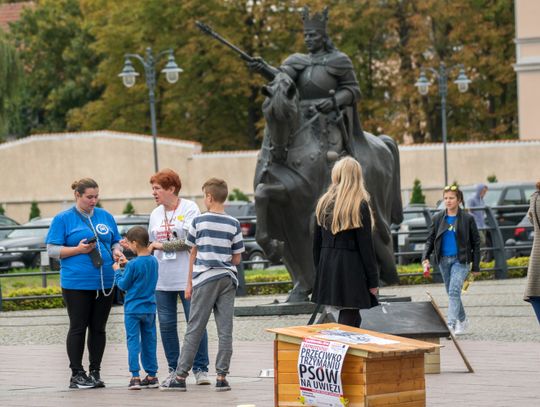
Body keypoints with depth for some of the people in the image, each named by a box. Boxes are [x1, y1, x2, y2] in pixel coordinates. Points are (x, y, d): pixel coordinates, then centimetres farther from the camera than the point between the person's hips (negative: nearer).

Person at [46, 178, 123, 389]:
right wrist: (78, 249, -15)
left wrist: (116, 252, -2)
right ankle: (77, 374, 2)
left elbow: (116, 242, 21)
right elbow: (52, 249, -3)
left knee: (98, 328, 7)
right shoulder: (63, 219, 0)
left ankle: (95, 372, 14)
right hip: (76, 283, -4)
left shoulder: (105, 216, 13)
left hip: (104, 282, 4)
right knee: (78, 328, -2)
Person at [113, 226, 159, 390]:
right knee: (149, 341, 12)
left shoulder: (133, 264, -17)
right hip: (150, 308, 6)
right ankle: (152, 375, 16)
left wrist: (118, 271, 7)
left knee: (133, 342, -2)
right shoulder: (154, 261, 3)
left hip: (133, 309, -6)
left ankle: (135, 376, -8)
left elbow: (123, 285, -8)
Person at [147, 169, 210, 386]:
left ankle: (200, 369, 3)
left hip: (187, 277, -6)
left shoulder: (189, 208, -5)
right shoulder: (155, 214, 14)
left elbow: (190, 241, -13)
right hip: (162, 279, 6)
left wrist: (161, 245, -11)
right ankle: (174, 369, 14)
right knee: (166, 324, 5)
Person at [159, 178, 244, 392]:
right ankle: (221, 377, 1)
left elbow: (193, 254, 4)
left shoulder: (199, 221, -2)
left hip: (204, 279, -2)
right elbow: (237, 258, 5)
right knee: (225, 330, 3)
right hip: (227, 278, 2)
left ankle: (180, 376, 2)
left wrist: (189, 283, 10)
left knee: (194, 330, 1)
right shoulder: (234, 224, 2)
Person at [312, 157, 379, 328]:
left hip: (327, 269, 6)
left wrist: (319, 271, 20)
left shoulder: (324, 203, 8)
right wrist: (373, 280, -4)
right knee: (349, 320, -5)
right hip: (352, 269, -6)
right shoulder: (360, 205, -8)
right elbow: (366, 245, -9)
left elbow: (316, 242, 12)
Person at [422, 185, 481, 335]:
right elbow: (430, 240, 8)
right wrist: (425, 258, -8)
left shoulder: (467, 219, -3)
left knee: (454, 291, -18)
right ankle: (462, 320, 33)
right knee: (451, 293, 13)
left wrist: (475, 266, 0)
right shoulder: (437, 218, 5)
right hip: (444, 260, 4)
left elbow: (476, 242, 1)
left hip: (461, 260, -4)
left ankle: (451, 325, -24)